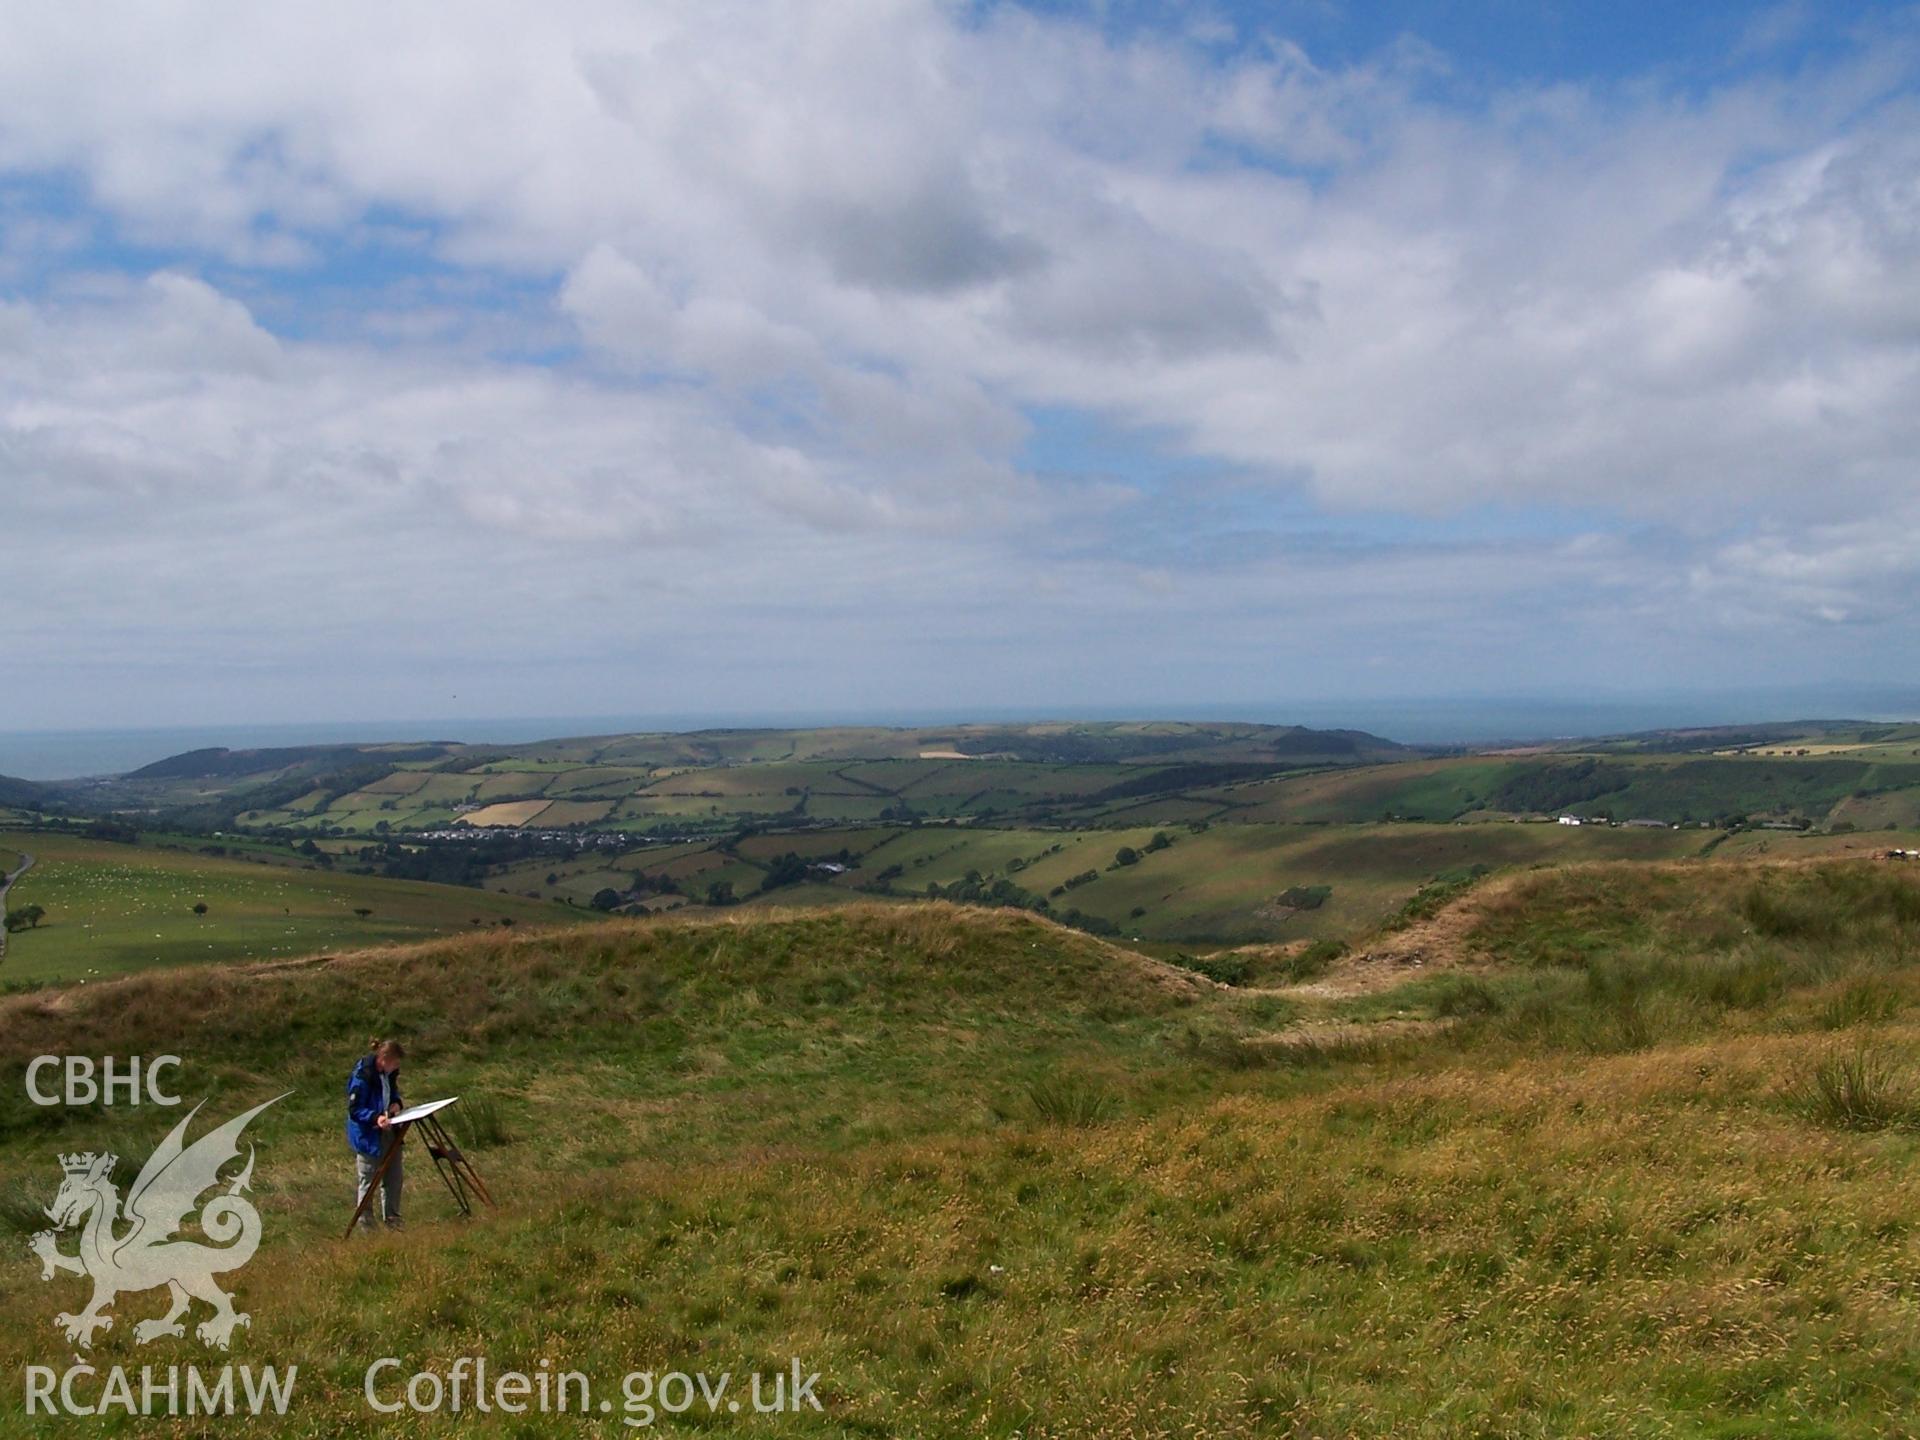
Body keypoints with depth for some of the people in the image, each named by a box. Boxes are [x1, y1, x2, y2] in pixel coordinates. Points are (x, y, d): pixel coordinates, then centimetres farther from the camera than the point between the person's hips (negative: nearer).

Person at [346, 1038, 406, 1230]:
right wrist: (375, 1118, -34)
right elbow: (354, 1109, -21)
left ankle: (393, 1222, 27)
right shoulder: (362, 1076, -24)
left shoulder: (389, 1072, -1)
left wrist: (396, 1103, -3)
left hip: (387, 1131, 8)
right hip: (367, 1135, -8)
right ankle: (366, 1227, 19)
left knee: (393, 1178, 14)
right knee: (368, 1181, 5)